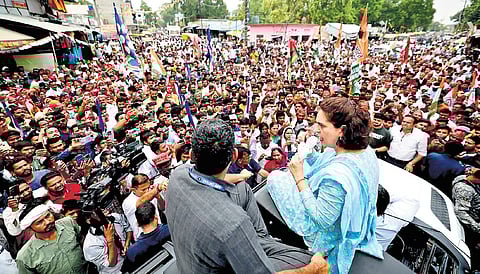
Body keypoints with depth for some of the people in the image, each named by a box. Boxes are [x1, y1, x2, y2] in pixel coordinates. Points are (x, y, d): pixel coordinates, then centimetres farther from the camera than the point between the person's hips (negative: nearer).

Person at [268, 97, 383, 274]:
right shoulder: (368, 152, -13)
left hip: (325, 234, -7)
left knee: (275, 177, -3)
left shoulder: (336, 174, -40)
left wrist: (299, 178, -28)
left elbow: (322, 220, -29)